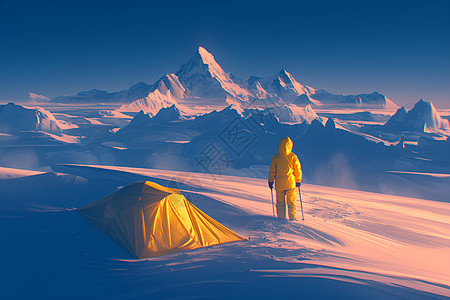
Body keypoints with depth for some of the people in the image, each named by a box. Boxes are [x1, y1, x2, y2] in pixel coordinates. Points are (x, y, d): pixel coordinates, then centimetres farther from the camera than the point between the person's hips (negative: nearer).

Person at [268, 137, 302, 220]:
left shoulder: (275, 157, -3)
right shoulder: (293, 156, -6)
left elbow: (272, 171, 2)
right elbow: (298, 170, 0)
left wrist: (270, 181, 12)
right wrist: (298, 181, 12)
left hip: (279, 183, 1)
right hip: (291, 182, -1)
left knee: (280, 202, 12)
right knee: (291, 202, 10)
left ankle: (281, 218, 15)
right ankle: (292, 218, 13)